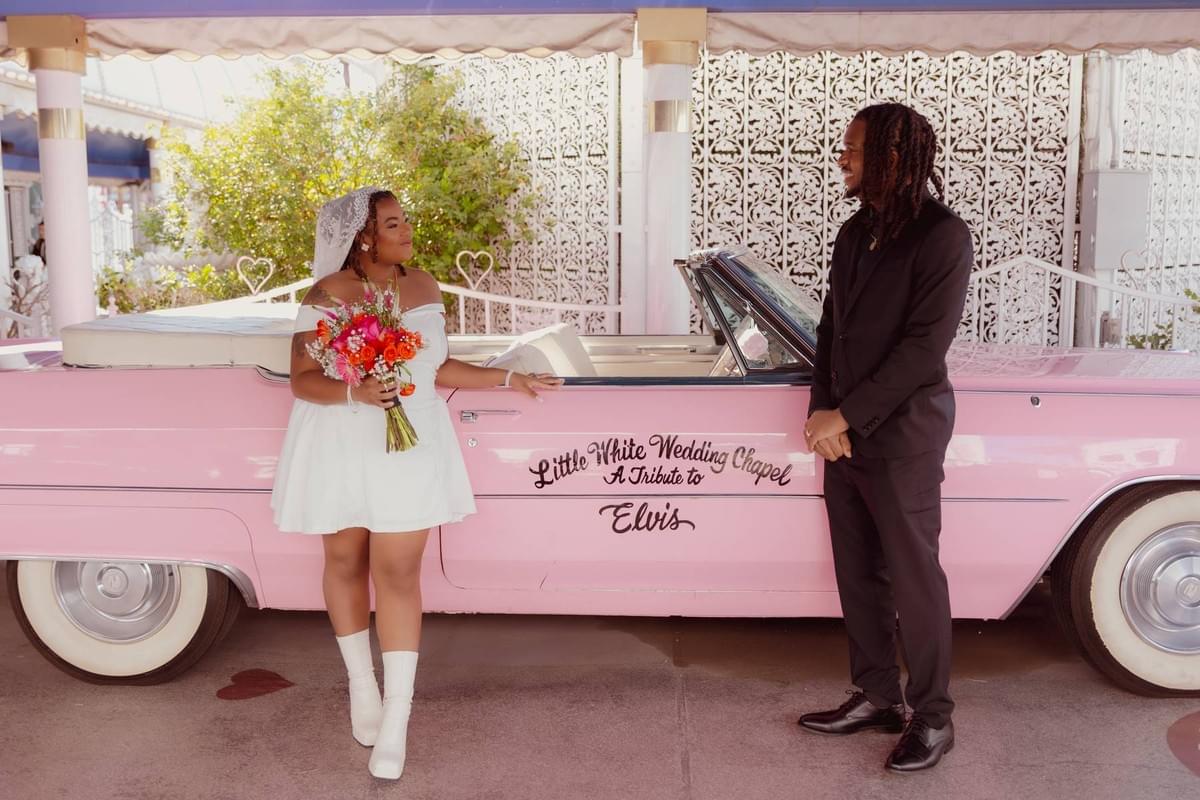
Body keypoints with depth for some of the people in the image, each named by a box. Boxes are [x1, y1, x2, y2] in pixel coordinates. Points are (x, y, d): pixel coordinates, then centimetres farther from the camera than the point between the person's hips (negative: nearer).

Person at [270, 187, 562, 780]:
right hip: (339, 447, -1)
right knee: (346, 562, 13)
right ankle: (362, 686, 35)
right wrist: (355, 393, -30)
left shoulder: (424, 287, 2)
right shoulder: (327, 295, -10)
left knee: (398, 574, -3)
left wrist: (508, 379, 9)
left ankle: (395, 725, 3)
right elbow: (301, 380, -11)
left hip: (410, 446, 2)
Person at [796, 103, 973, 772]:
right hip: (845, 431, 7)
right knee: (858, 573, 13)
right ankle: (876, 697, 27)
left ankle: (933, 717, 17)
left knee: (913, 578, 2)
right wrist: (821, 410, -3)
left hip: (902, 434, -7)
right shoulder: (856, 232, 11)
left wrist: (846, 416, -16)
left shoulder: (943, 235, -11)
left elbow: (925, 347, -17)